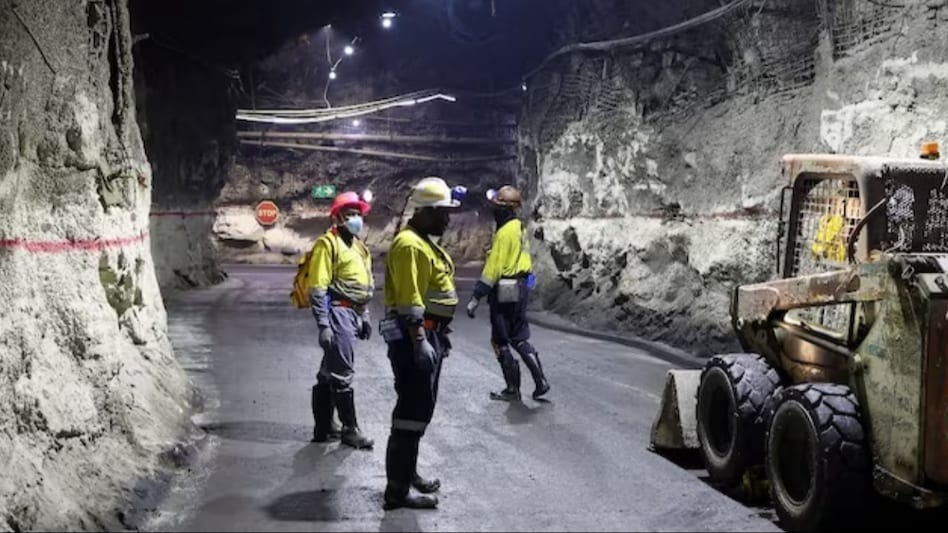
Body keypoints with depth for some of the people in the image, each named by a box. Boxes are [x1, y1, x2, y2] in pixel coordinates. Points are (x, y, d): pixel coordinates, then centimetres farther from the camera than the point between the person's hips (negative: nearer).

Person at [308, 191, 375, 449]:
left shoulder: (358, 246, 18)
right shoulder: (328, 243, -9)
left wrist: (365, 317, 23)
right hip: (338, 312, -9)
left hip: (353, 314, 9)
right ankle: (350, 429, 1)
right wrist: (323, 325, -20)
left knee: (329, 372, 14)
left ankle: (323, 427, 21)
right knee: (343, 373, -6)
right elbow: (318, 288, -15)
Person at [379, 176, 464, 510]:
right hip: (414, 336, -11)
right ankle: (397, 489, -3)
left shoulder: (424, 242, 17)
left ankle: (407, 473, 30)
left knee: (420, 407, 18)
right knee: (412, 410, -8)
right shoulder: (410, 244, -17)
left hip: (428, 334, 11)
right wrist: (420, 341, -27)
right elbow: (409, 300, -24)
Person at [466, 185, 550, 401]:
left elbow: (493, 268, -22)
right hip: (520, 288, 9)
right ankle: (540, 382, 13)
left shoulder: (505, 233, -19)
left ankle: (513, 389, 9)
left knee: (501, 342, 3)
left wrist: (476, 297, -21)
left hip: (505, 292, -9)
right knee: (519, 339, 17)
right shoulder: (518, 226, 9)